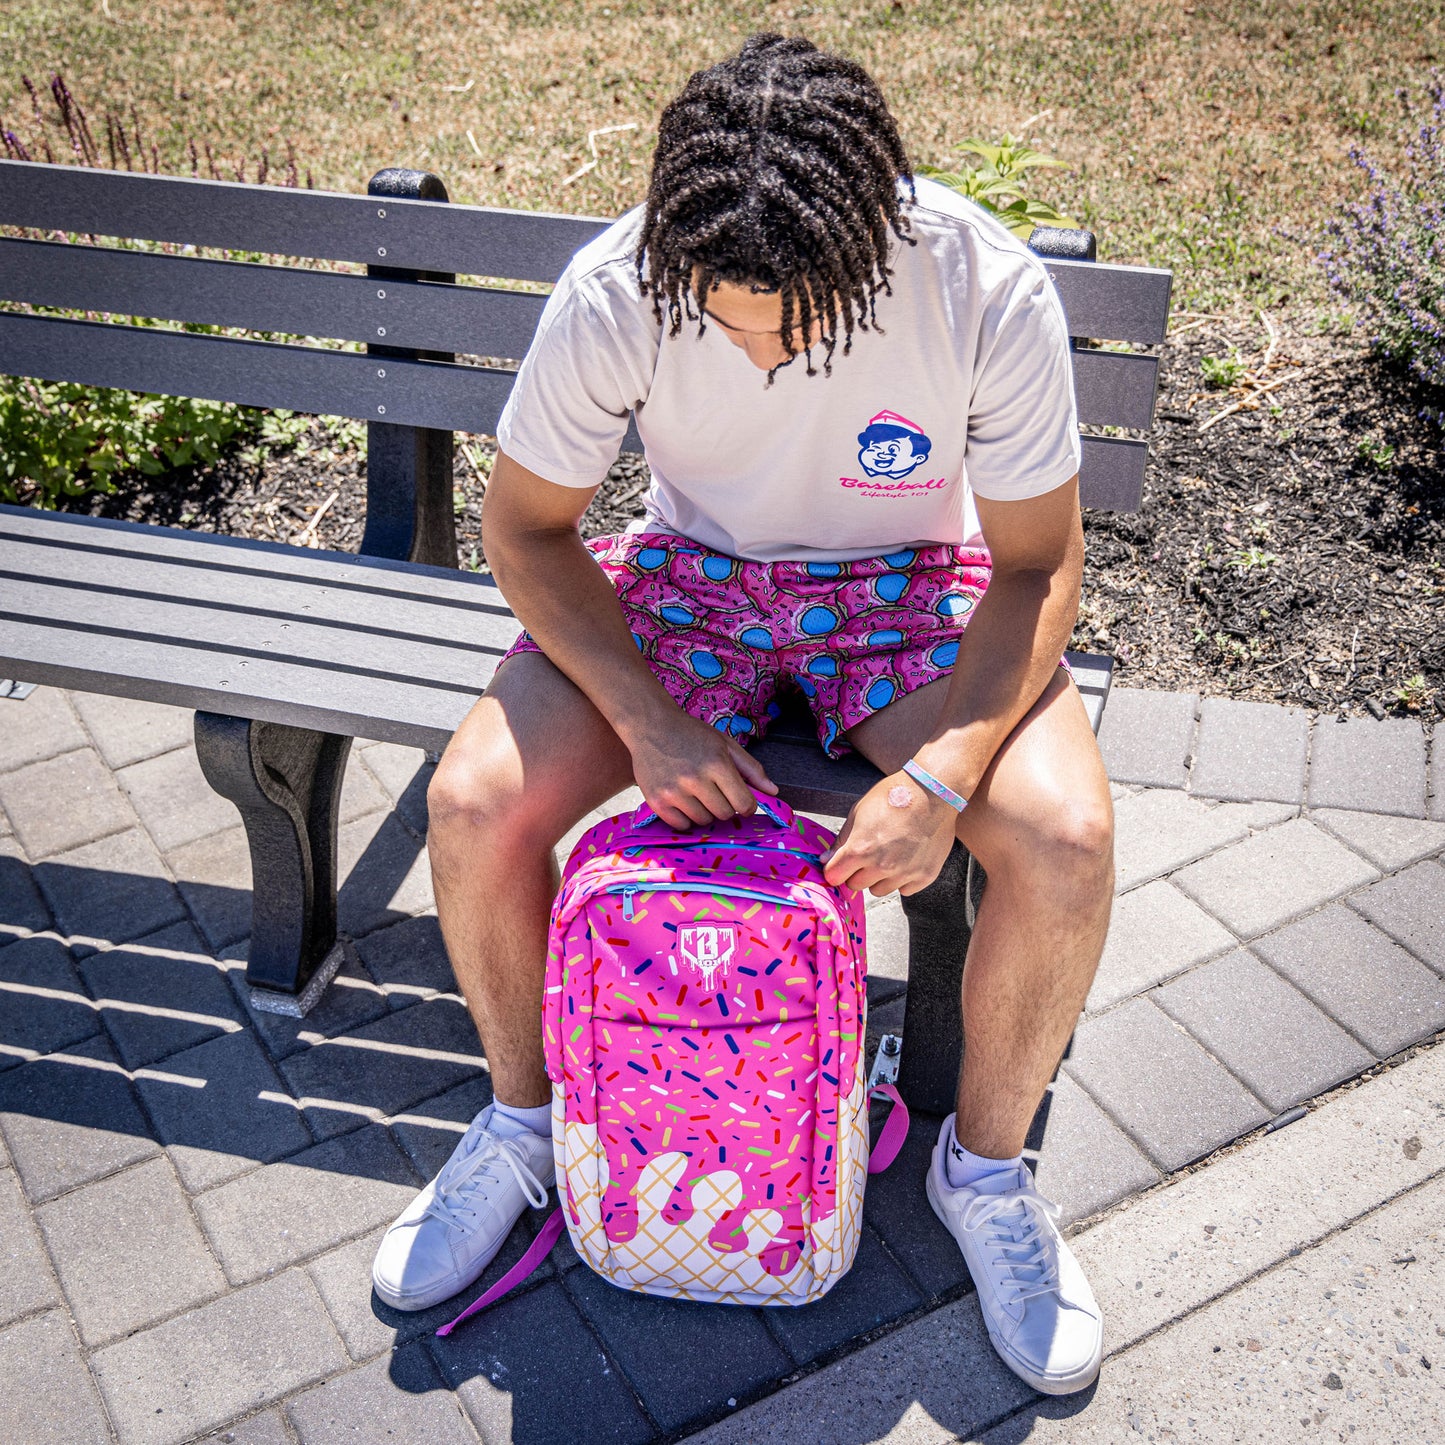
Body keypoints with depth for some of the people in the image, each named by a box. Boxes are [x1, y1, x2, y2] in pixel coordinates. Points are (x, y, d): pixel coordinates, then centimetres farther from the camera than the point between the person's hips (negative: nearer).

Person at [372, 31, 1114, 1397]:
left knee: (1069, 838, -26)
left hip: (912, 586, 0)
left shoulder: (988, 289, -25)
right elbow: (524, 523, -9)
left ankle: (986, 1161, 4)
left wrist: (942, 775, -28)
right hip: (693, 572, 1)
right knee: (473, 804, -20)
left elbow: (1038, 562, -14)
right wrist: (648, 720, -21)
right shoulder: (615, 289, -23)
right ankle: (521, 1115, 11)